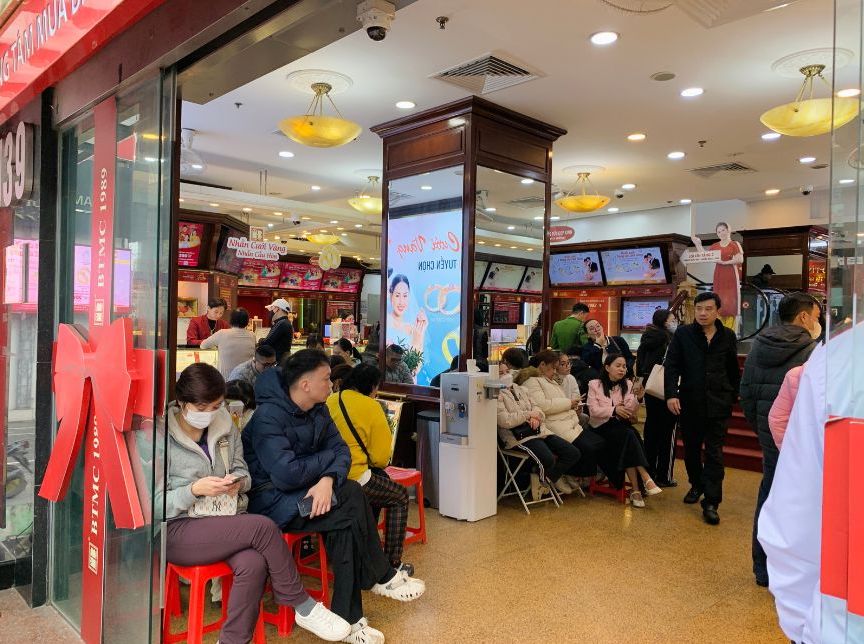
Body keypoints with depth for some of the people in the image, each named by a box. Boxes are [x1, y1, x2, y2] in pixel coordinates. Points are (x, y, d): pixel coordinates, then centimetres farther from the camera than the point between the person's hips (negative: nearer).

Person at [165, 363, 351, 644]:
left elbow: (241, 470, 14)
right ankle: (304, 607, -10)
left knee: (253, 564, -29)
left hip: (224, 519, 5)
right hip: (178, 530, -5)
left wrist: (238, 482, -9)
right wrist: (195, 490, -23)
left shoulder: (225, 425, 6)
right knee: (263, 527, -26)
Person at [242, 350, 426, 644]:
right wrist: (328, 457, -13)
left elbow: (341, 449, -2)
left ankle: (347, 618, -15)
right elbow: (286, 475, -29)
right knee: (351, 509, -24)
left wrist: (328, 479, -24)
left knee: (350, 498, -22)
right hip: (268, 498, -7)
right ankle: (382, 577, -1)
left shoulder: (318, 410, 3)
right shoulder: (269, 416, -22)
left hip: (301, 490, 7)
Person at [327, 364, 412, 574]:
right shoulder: (371, 406, -10)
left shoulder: (330, 401, 7)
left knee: (379, 479, 33)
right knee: (400, 497, 18)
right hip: (353, 479, -7)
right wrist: (377, 462, 15)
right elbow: (381, 458, -8)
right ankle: (392, 564, 16)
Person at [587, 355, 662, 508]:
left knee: (630, 437, -32)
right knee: (628, 435, -32)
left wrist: (637, 399, -18)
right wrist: (614, 410, -20)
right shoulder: (595, 385, 3)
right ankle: (646, 478, -34)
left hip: (622, 425, 3)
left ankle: (635, 489, -30)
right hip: (603, 426, -3)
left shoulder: (627, 385, 12)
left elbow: (631, 411, 2)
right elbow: (593, 410, -7)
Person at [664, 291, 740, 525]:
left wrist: (734, 395, 9)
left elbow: (733, 370, 12)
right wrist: (671, 394, -15)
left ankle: (710, 503, 1)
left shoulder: (728, 337, 4)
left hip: (718, 404, 0)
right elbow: (672, 366, -5)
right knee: (691, 449, 15)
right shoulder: (683, 334, -1)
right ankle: (696, 485, 37)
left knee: (714, 453, -2)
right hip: (689, 402, 1)